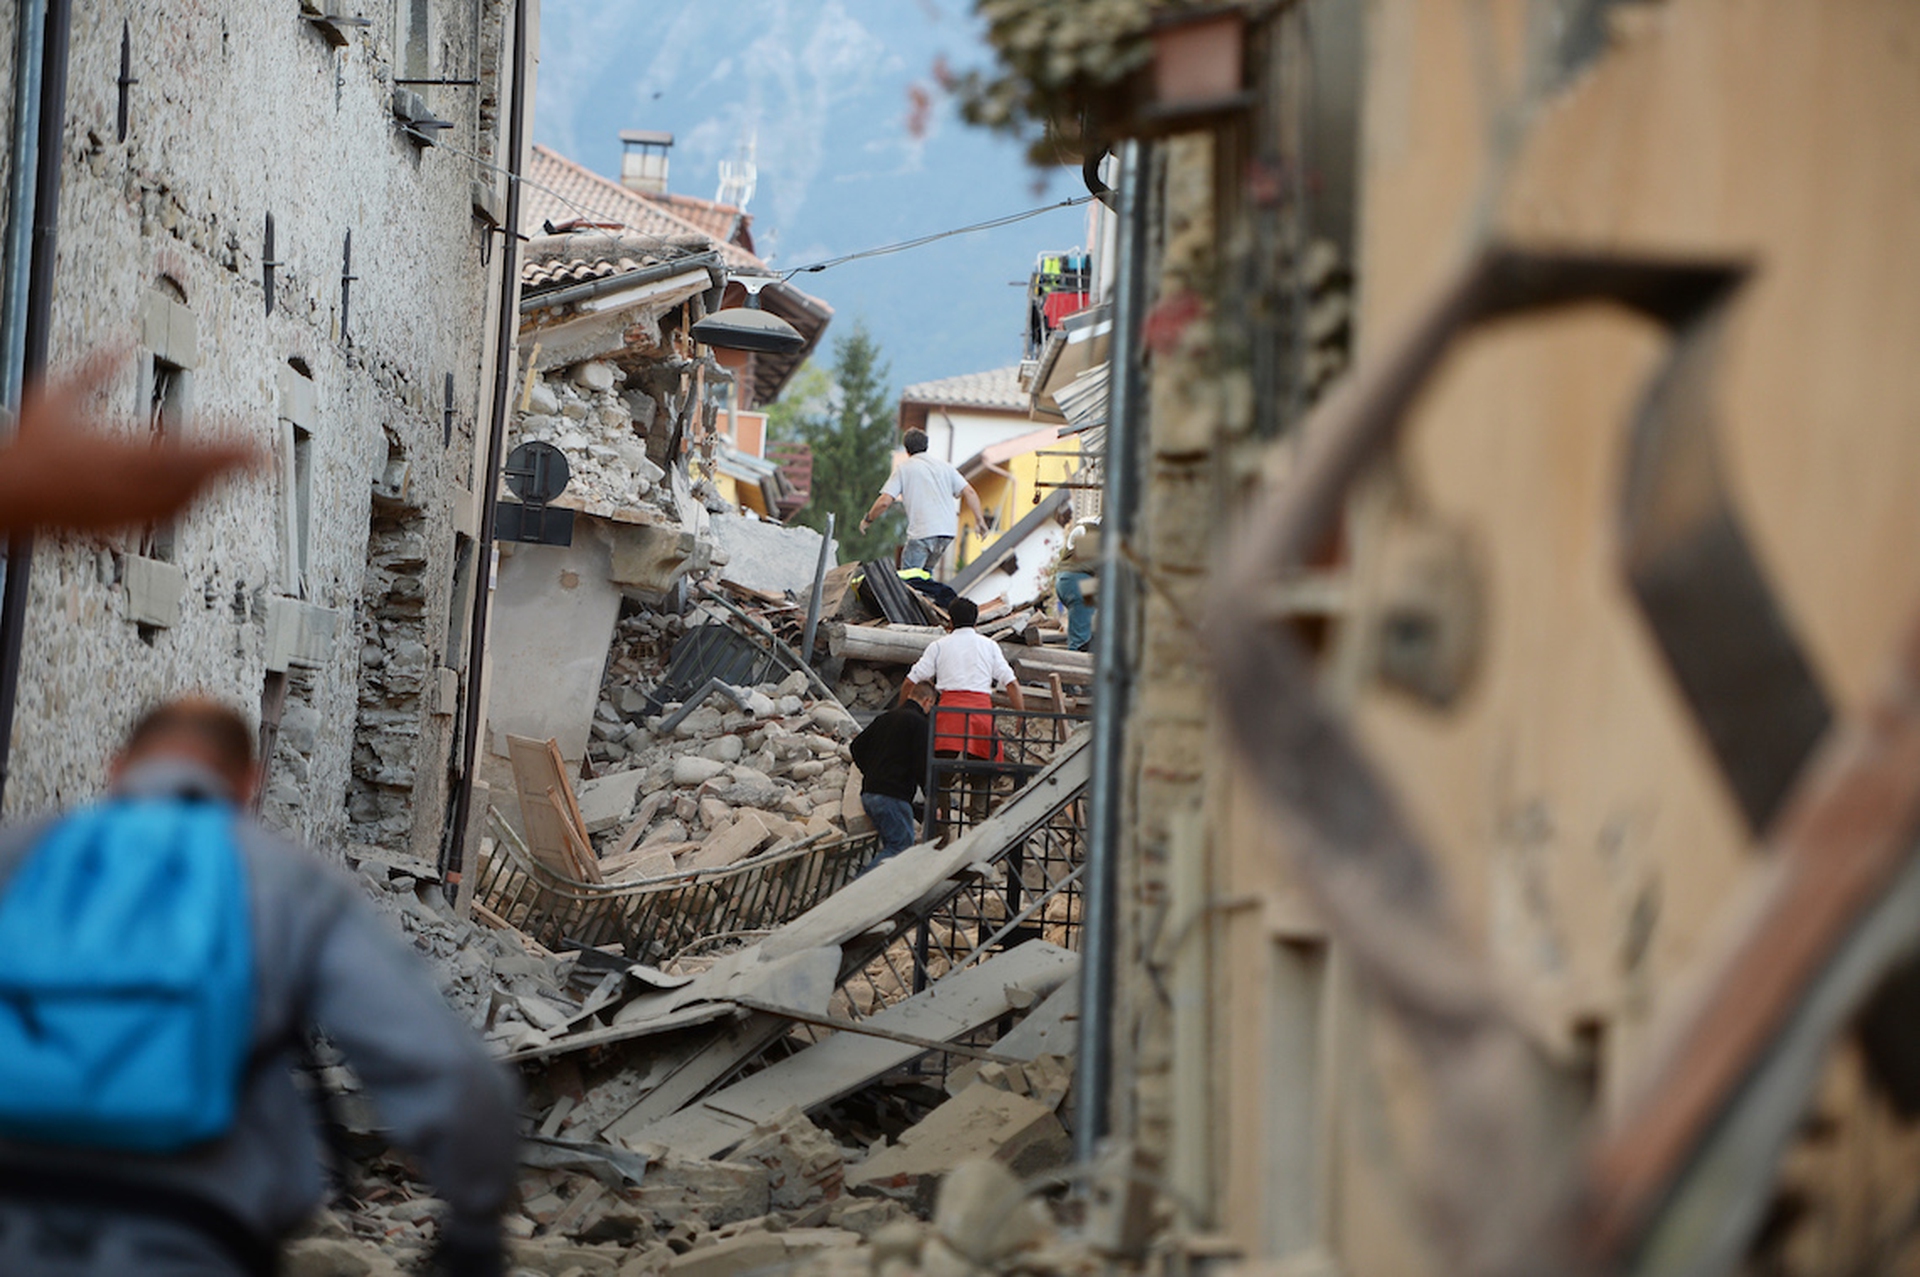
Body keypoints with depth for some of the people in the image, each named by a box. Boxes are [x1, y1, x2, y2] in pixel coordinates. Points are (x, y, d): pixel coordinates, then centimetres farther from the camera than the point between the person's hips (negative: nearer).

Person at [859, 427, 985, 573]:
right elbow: (969, 492, 8)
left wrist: (868, 520, 14)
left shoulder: (903, 468, 6)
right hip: (949, 531, 5)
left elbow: (884, 501, -1)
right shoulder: (944, 466, 18)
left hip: (922, 532, -5)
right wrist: (979, 519, 10)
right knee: (926, 571, 22)